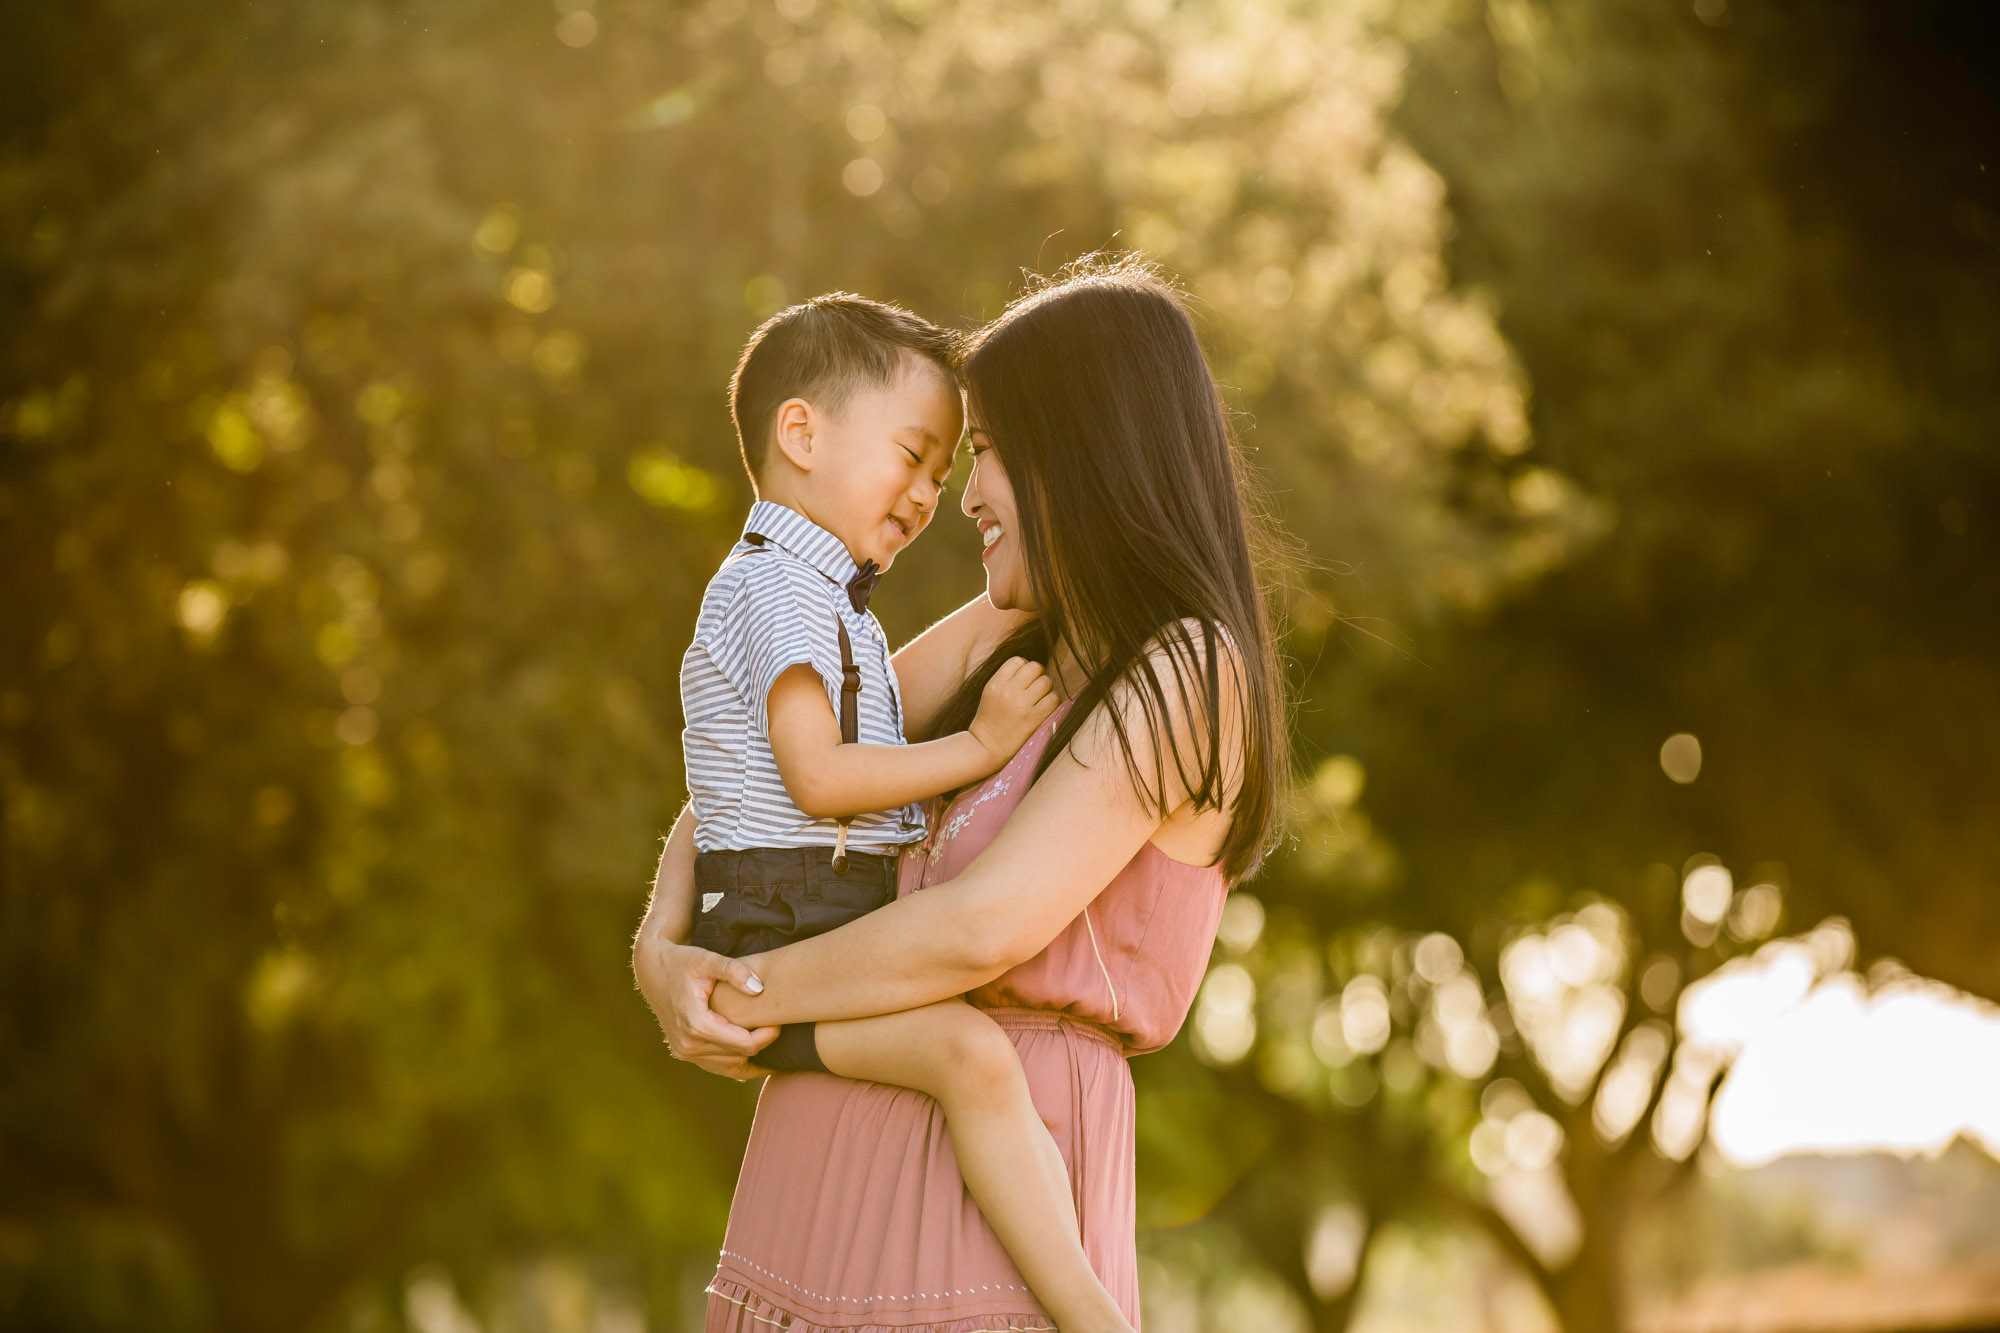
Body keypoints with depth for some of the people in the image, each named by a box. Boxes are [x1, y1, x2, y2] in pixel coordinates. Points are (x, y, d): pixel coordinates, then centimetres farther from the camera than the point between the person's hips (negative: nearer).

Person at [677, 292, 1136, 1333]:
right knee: (972, 1052, -32)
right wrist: (978, 746, -14)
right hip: (780, 934, -11)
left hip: (842, 929, 11)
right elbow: (817, 778, -19)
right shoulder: (776, 588, -10)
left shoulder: (831, 601, 24)